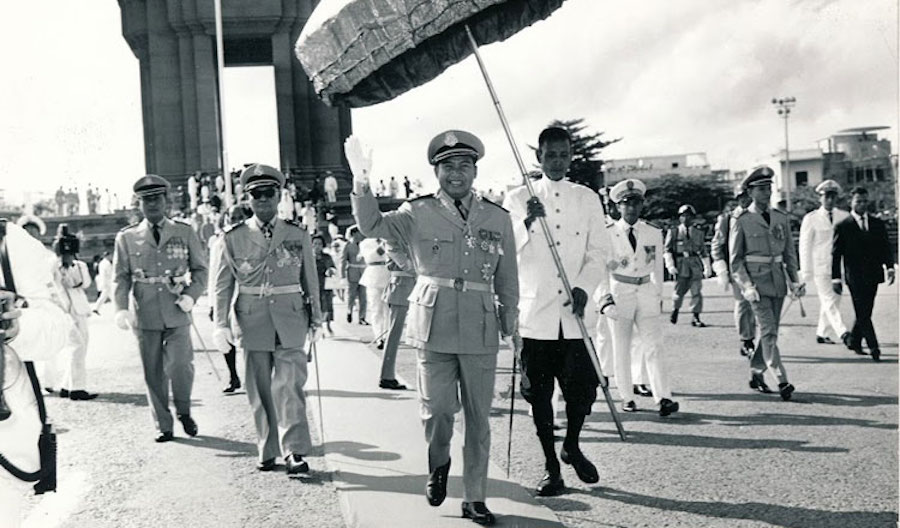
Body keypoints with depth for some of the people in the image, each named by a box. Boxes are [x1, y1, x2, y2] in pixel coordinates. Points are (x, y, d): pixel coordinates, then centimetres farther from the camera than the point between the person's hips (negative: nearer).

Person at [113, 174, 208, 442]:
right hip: (145, 316, 1)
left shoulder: (184, 232, 6)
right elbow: (121, 277, 5)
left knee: (180, 365, -12)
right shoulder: (126, 237, 6)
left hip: (177, 313, -1)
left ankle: (184, 411, 16)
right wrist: (121, 309, -10)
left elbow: (200, 268, 10)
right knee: (154, 373, 7)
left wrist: (191, 294, -8)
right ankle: (163, 425, 21)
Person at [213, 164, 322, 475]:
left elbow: (310, 280, 12)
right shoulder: (233, 238, 4)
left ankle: (295, 452, -5)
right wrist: (220, 324, -4)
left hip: (290, 320, -1)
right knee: (260, 390, 7)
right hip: (252, 322, 1)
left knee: (289, 385, -8)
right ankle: (268, 452, 17)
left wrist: (315, 318, 13)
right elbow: (223, 285, 4)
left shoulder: (298, 235, 6)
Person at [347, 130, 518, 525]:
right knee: (436, 409, -3)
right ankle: (439, 464, 30)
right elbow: (371, 225, -10)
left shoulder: (498, 218, 8)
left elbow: (508, 281, 12)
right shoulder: (418, 213, 3)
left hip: (481, 331, 2)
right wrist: (362, 184, -24)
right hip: (433, 326, -2)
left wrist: (510, 324, 12)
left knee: (478, 418, 8)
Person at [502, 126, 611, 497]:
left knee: (583, 386, -1)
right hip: (535, 313, -1)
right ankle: (551, 466, 20)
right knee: (539, 392, 4)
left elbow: (598, 252, 5)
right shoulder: (517, 199, 6)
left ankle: (571, 446, 29)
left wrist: (583, 288, -12)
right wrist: (527, 222, -17)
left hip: (575, 314, 1)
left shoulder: (588, 199, 10)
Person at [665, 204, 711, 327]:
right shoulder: (673, 232, 6)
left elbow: (703, 252, 17)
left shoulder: (698, 233, 14)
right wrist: (670, 266, -7)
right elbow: (668, 250, 3)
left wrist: (707, 267, 11)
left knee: (697, 292, -4)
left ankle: (696, 318, 3)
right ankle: (675, 310, 31)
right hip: (680, 266, -2)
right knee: (679, 290, 3)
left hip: (695, 266, 2)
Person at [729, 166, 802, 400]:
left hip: (777, 281, 5)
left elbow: (790, 252, 15)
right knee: (768, 331, -10)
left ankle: (756, 374, 24)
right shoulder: (741, 221, -4)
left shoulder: (781, 218, 10)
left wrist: (794, 280, 6)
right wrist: (746, 286, -13)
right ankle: (782, 381, -11)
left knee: (770, 331, 10)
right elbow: (735, 259, -4)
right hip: (756, 280, -5)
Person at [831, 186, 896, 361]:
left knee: (864, 312, 10)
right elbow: (836, 253, -1)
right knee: (863, 313, -7)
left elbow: (885, 248, 11)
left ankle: (854, 341, 27)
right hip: (854, 276, -4)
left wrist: (890, 267, -5)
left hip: (873, 275, 4)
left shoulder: (878, 224, 11)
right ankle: (874, 348, -6)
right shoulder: (843, 226, -1)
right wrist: (835, 278, -5)